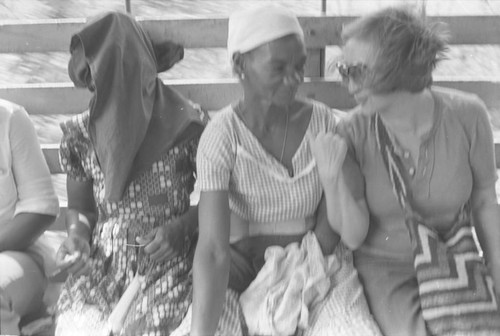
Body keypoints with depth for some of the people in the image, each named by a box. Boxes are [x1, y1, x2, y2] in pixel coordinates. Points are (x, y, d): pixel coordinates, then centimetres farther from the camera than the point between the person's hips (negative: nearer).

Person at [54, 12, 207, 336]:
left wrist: (181, 227, -14)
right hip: (100, 268, 3)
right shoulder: (80, 134, 2)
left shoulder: (186, 125, -8)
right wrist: (77, 234, -8)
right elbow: (80, 208, 13)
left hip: (169, 266, -2)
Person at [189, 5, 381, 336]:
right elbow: (213, 250, -25)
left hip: (317, 267, 1)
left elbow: (354, 235, -11)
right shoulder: (221, 137, -18)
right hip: (241, 272, -1)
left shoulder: (326, 123, -11)